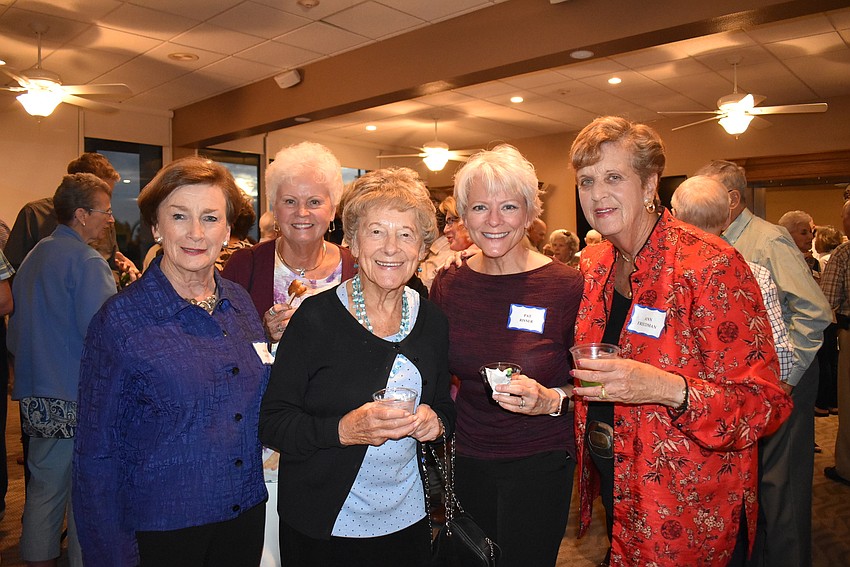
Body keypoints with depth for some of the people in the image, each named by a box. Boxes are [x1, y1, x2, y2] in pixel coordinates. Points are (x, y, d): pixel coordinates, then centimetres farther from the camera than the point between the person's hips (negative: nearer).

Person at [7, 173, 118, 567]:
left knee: (44, 486, 20)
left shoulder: (34, 257, 13)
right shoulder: (88, 261, -15)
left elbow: (16, 334, 19)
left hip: (37, 400, 9)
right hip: (79, 398, -8)